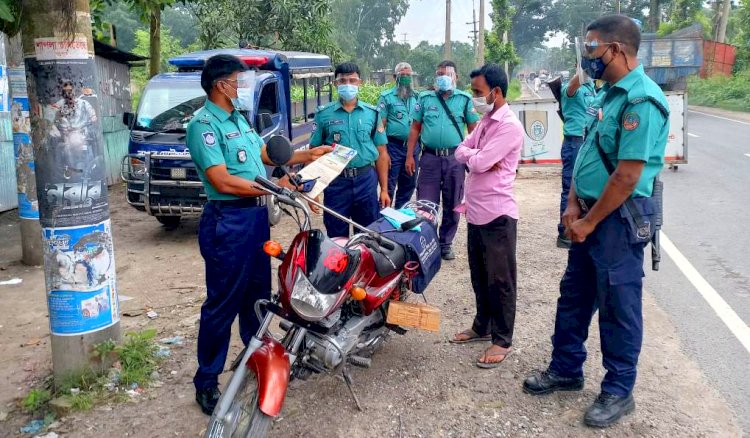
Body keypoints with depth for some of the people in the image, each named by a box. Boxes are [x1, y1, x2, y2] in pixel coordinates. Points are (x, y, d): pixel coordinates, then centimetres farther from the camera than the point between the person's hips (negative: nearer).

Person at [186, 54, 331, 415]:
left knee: (258, 293, 19)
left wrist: (308, 154, 14)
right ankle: (206, 382, 12)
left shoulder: (238, 119, 15)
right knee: (223, 303, -2)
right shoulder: (203, 125, -15)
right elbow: (223, 182, -22)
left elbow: (265, 154, 21)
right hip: (228, 221, -9)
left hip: (256, 215, 9)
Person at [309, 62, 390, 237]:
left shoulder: (372, 113, 7)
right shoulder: (323, 114, 3)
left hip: (366, 179, 1)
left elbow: (381, 153, 8)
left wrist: (384, 189, 4)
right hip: (336, 182, -1)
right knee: (336, 238, 8)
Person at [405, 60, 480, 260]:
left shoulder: (464, 99, 5)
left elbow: (473, 129, 4)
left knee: (452, 206, 8)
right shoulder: (425, 98, 8)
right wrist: (409, 156, 4)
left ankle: (446, 244, 21)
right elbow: (415, 128, 9)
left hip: (455, 158, 0)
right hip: (430, 158, 0)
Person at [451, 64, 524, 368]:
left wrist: (471, 155, 0)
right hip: (476, 212, 9)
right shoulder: (485, 122, 14)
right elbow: (460, 152, 9)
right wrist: (476, 155, -11)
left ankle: (502, 340, 13)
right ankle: (482, 327, 34)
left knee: (499, 280, 2)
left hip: (497, 214, -9)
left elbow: (479, 163, -22)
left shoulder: (509, 126, -16)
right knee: (479, 276, 19)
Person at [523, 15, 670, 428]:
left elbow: (627, 175, -22)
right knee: (573, 295, 17)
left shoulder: (641, 100, -19)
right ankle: (565, 369, 33)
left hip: (620, 219, -9)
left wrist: (588, 222, -14)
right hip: (591, 214, 9)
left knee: (618, 306, 4)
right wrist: (574, 205, 5)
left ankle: (618, 391, 21)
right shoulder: (610, 95, 11)